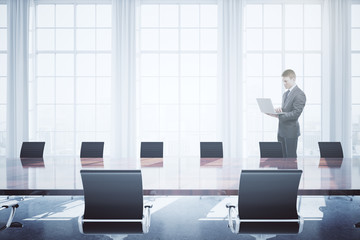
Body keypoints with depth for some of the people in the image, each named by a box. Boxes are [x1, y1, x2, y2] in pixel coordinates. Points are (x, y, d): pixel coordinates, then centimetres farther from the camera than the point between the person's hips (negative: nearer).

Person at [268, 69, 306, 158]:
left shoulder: (299, 94, -12)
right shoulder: (285, 94, 17)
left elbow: (296, 113, -20)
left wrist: (278, 116, -23)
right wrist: (279, 110, -4)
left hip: (290, 131, -8)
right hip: (281, 131, 8)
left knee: (291, 157, -2)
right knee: (283, 156, 12)